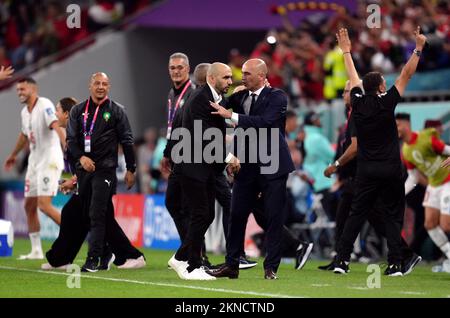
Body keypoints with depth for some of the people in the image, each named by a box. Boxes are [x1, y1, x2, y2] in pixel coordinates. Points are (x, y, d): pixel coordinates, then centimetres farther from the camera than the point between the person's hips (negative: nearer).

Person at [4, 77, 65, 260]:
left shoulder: (45, 105, -14)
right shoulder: (24, 112, 12)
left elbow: (56, 127, -29)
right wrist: (13, 155, 44)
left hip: (50, 161, -9)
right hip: (34, 162, 9)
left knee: (44, 205, -18)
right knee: (29, 206, 8)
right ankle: (36, 250, 15)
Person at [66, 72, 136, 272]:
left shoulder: (116, 111, 4)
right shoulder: (78, 111, 11)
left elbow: (127, 141, 4)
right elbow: (71, 139, 5)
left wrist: (131, 169, 2)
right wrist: (81, 157, -14)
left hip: (105, 169, -4)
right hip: (83, 168, 4)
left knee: (97, 215, -12)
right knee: (87, 214, 9)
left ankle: (93, 259, -15)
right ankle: (105, 253, 22)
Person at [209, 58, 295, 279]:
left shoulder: (276, 97, -8)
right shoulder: (240, 97, 9)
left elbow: (264, 122, -23)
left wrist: (231, 115, -26)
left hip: (272, 166, -5)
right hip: (247, 166, 5)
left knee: (274, 217, -1)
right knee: (236, 215, 5)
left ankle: (271, 267, 4)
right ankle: (231, 265, 12)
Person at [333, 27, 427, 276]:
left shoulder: (358, 103, 0)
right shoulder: (385, 102, -10)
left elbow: (353, 77, 16)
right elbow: (407, 74, -6)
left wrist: (346, 51, 28)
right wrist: (419, 48, -1)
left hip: (366, 171, 4)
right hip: (390, 169, -4)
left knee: (356, 214, 5)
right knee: (393, 216, 0)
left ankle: (341, 260, -1)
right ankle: (394, 264, -5)